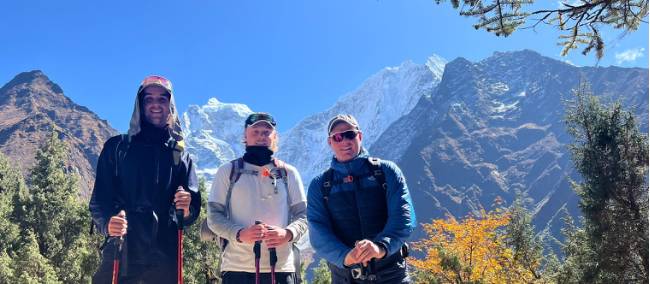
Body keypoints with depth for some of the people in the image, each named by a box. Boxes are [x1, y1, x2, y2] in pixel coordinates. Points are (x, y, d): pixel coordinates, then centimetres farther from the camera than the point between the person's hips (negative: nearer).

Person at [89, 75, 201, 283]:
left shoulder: (180, 154, 15)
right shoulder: (117, 147, 11)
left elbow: (193, 211, 11)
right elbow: (100, 198, 4)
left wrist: (187, 209, -13)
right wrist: (107, 223, -18)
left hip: (165, 258, 2)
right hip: (120, 253, -1)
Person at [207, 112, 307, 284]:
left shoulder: (289, 173, 12)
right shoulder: (228, 171, 9)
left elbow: (303, 215, 8)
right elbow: (214, 215, 3)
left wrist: (288, 233, -15)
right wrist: (240, 234, -17)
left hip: (282, 267, 1)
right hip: (237, 267, -1)